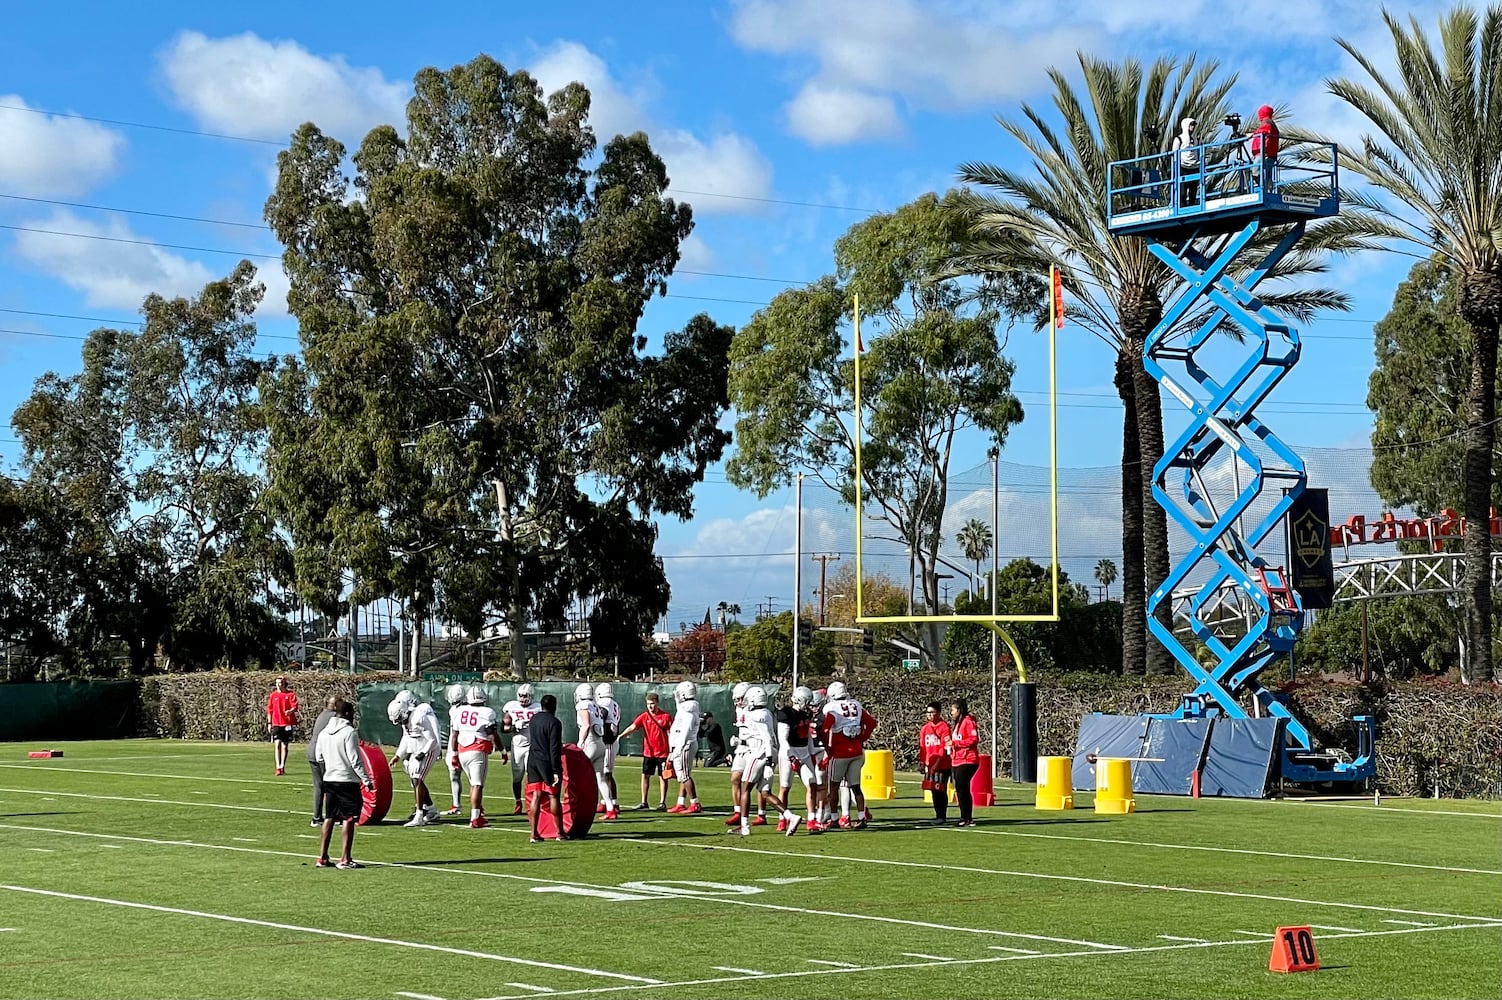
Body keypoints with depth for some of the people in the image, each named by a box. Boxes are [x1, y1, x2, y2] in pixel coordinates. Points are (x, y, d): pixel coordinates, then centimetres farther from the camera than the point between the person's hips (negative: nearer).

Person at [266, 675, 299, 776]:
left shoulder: (290, 694, 2)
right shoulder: (273, 695, 8)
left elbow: (295, 706, -7)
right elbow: (270, 710, 12)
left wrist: (291, 711, -30)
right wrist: (269, 723, 7)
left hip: (287, 723, 0)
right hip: (276, 723, 0)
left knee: (284, 745, 7)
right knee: (277, 744, -10)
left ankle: (282, 767, 18)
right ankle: (278, 768, -14)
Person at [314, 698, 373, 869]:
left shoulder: (324, 733, 8)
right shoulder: (349, 732, -13)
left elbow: (320, 758, 15)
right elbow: (355, 760, -15)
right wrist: (367, 780, -10)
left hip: (329, 780, 7)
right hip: (347, 780, -7)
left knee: (328, 819, 12)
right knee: (349, 820, -2)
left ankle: (322, 858, 13)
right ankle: (345, 859, -4)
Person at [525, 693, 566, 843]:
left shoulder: (533, 720, 9)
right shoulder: (554, 723, -13)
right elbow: (554, 749, -16)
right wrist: (556, 771, -16)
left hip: (533, 761, 6)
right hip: (547, 762, -6)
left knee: (535, 797, 5)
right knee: (554, 797, 1)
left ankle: (534, 833, 2)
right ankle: (559, 832, 7)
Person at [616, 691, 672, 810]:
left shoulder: (666, 716, -5)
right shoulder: (644, 717, 1)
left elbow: (670, 735, -2)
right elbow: (632, 727, -10)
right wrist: (621, 735, -27)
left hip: (662, 752, -3)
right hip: (648, 752, 3)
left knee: (662, 777, 3)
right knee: (645, 775, 6)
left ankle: (662, 803, 9)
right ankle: (643, 802, 15)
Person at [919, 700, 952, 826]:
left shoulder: (944, 727, -7)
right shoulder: (925, 728, 12)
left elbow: (945, 747, -12)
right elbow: (922, 747, 14)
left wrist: (937, 763, -16)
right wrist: (922, 762, 4)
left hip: (942, 765, -6)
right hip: (930, 765, 6)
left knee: (941, 790, -5)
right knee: (933, 791, 8)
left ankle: (942, 816, 1)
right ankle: (938, 815, 16)